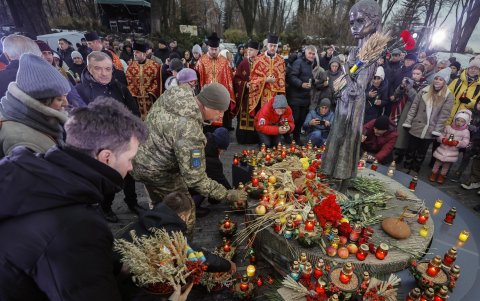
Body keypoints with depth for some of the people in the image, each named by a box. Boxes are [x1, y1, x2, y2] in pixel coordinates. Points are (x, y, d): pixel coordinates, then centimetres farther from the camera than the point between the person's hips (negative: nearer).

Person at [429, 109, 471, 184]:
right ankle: (434, 174, 28)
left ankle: (442, 176, 29)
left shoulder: (465, 132, -6)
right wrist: (443, 140, -21)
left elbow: (465, 143, -12)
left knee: (447, 165, 13)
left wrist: (457, 143, -28)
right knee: (437, 162, 11)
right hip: (442, 149, 1)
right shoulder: (448, 127, -3)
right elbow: (440, 136, -1)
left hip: (452, 152, 0)